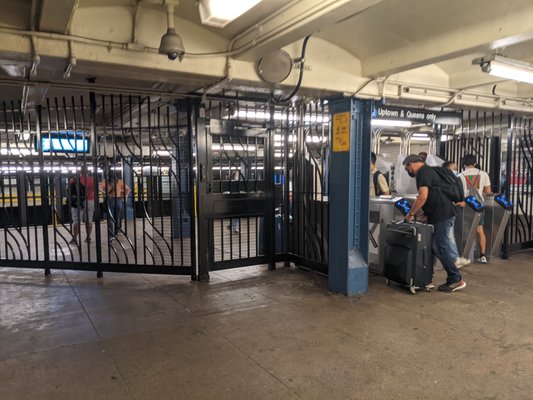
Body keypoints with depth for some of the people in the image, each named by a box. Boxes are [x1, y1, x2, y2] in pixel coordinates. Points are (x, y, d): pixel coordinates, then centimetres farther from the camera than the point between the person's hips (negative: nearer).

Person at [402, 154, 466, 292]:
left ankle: (456, 280, 4)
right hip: (443, 215, 10)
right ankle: (453, 279, 17)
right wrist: (426, 215, 15)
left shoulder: (423, 172, -11)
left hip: (442, 216, -10)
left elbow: (423, 196, -22)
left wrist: (411, 214, -13)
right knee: (437, 247, 12)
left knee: (442, 248, -4)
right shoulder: (428, 171, 21)